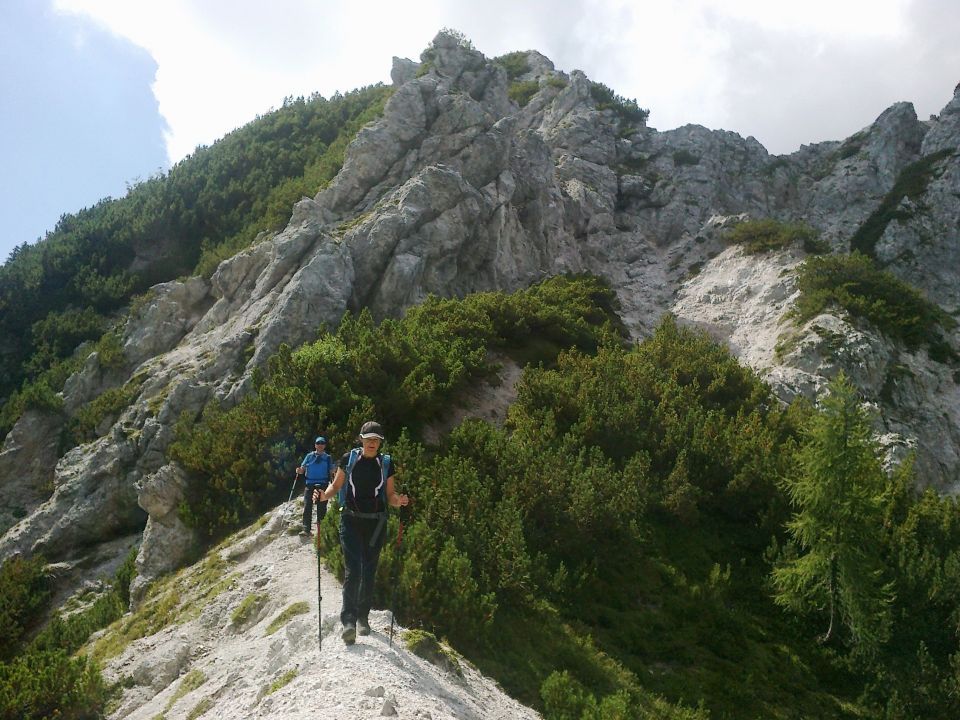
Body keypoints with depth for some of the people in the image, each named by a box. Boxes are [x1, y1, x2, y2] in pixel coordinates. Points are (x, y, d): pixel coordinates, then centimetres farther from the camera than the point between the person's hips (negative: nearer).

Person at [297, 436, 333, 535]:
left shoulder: (328, 458, 9)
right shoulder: (309, 456, 10)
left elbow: (331, 472, 9)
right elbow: (302, 470, 8)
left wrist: (333, 475, -13)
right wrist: (299, 471, -14)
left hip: (323, 485, 0)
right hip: (310, 485, 0)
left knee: (321, 508, 4)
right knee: (307, 507, -6)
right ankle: (306, 529, -6)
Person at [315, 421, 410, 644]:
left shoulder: (386, 464, 5)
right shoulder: (349, 459, 1)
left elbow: (390, 495, 8)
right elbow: (336, 486, 7)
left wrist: (398, 501, -14)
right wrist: (325, 495, -14)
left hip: (376, 523, 2)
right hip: (351, 521, -2)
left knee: (369, 572, 10)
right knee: (353, 569, -14)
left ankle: (363, 617, 24)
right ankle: (348, 620, -14)